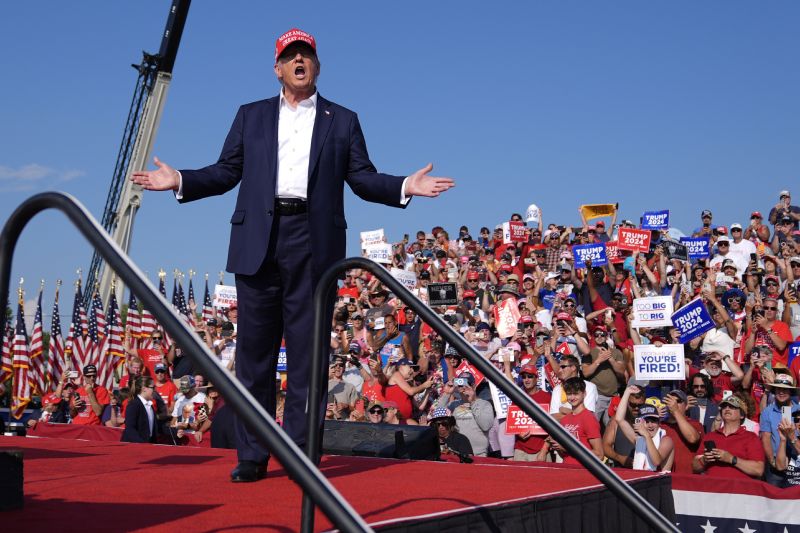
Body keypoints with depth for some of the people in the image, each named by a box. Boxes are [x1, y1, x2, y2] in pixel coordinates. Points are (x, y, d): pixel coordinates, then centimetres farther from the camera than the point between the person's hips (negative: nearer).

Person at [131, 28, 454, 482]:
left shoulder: (342, 121, 14)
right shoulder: (251, 116, 18)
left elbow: (363, 178, 9)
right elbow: (226, 172, 14)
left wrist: (406, 186, -8)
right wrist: (180, 181, 0)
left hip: (313, 244, -1)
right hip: (259, 243, 2)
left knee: (308, 352, 0)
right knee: (254, 350, 2)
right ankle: (252, 457, 9)